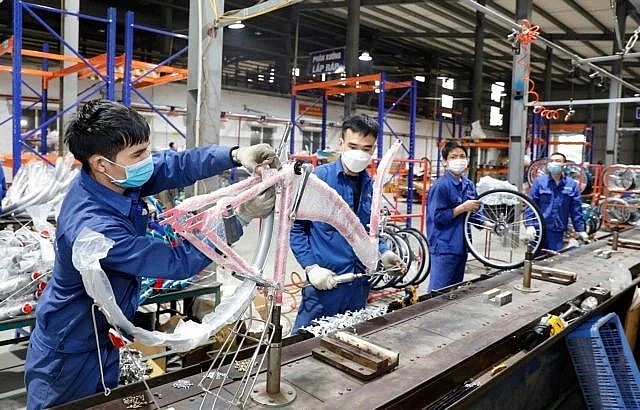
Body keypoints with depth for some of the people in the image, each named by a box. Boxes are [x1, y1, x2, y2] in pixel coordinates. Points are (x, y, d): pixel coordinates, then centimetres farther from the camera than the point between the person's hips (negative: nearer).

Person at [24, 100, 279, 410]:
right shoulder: (93, 228, -38)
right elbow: (176, 263, -34)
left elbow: (177, 165, -9)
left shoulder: (115, 178, -15)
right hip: (70, 354, -7)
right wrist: (241, 216, -34)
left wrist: (235, 155, -26)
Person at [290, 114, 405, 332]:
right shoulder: (318, 178, -11)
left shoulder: (370, 185, 7)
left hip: (359, 285, 6)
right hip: (324, 283, -5)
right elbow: (296, 227, -8)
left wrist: (383, 254, 2)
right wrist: (311, 267, -16)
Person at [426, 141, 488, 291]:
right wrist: (463, 208, -18)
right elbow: (437, 217, -19)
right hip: (443, 249, -8)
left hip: (461, 246, 8)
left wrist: (487, 223, 4)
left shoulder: (468, 185, 10)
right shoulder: (441, 186, -13)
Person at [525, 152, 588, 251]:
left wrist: (580, 230, 8)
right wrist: (530, 225, -12)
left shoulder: (571, 185, 6)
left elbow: (576, 210, 9)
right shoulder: (539, 182, 1)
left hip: (557, 232, 1)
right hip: (538, 230, -1)